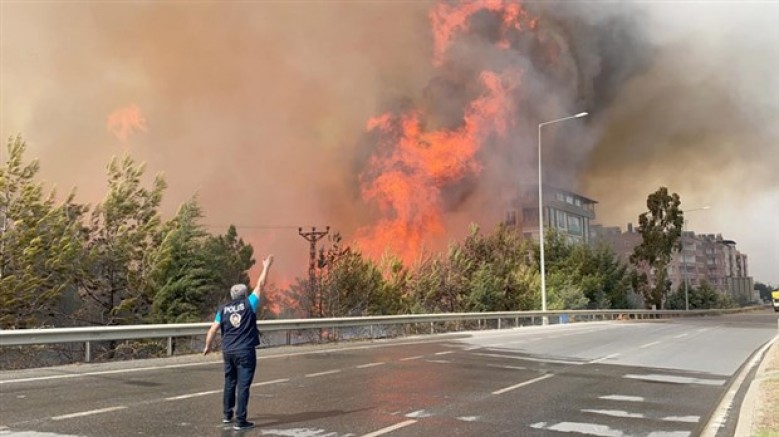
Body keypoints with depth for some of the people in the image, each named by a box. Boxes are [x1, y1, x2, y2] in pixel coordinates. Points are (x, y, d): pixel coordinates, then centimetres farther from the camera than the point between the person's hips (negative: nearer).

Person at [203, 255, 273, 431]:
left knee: (230, 383, 19)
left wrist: (207, 346, 15)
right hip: (245, 352, -4)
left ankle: (227, 415, 30)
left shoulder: (223, 309, 4)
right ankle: (240, 421, -2)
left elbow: (213, 329, 2)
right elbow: (260, 285, 1)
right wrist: (266, 267, 11)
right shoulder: (249, 304, -5)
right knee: (243, 386, -2)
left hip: (228, 351, 5)